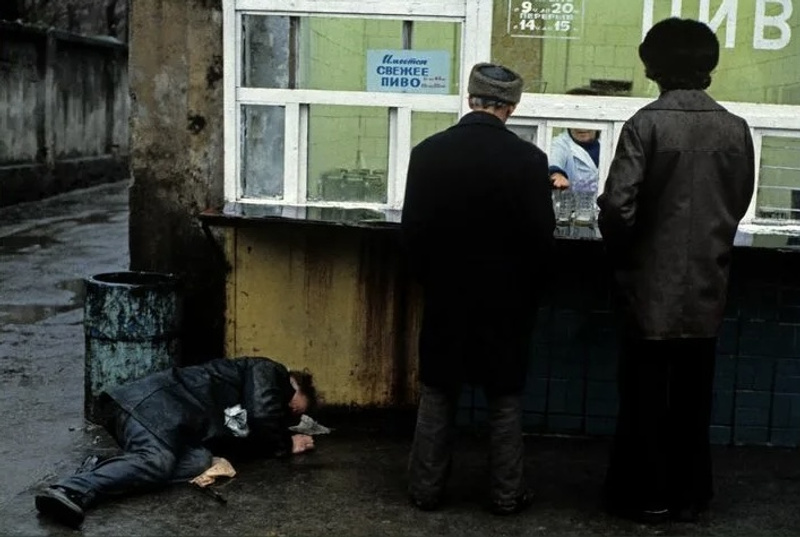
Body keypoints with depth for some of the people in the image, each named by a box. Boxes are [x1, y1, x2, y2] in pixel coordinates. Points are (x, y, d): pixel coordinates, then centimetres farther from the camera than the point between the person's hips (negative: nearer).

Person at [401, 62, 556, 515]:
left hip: (445, 297, 1)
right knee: (506, 399, 12)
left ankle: (427, 488, 20)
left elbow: (412, 231, -3)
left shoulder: (428, 153, -7)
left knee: (437, 397, 13)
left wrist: (430, 280, 12)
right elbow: (542, 238, -9)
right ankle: (507, 493, 18)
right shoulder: (529, 159, -12)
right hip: (507, 301, -1)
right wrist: (527, 289, 7)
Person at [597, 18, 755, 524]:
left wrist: (623, 255, 1)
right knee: (693, 397, 13)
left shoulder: (646, 124, -13)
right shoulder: (736, 129, 1)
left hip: (653, 285, -4)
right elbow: (739, 203, 9)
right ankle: (689, 495, 23)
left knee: (645, 397, 8)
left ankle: (645, 495, 17)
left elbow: (616, 205, -17)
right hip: (707, 286, 4)